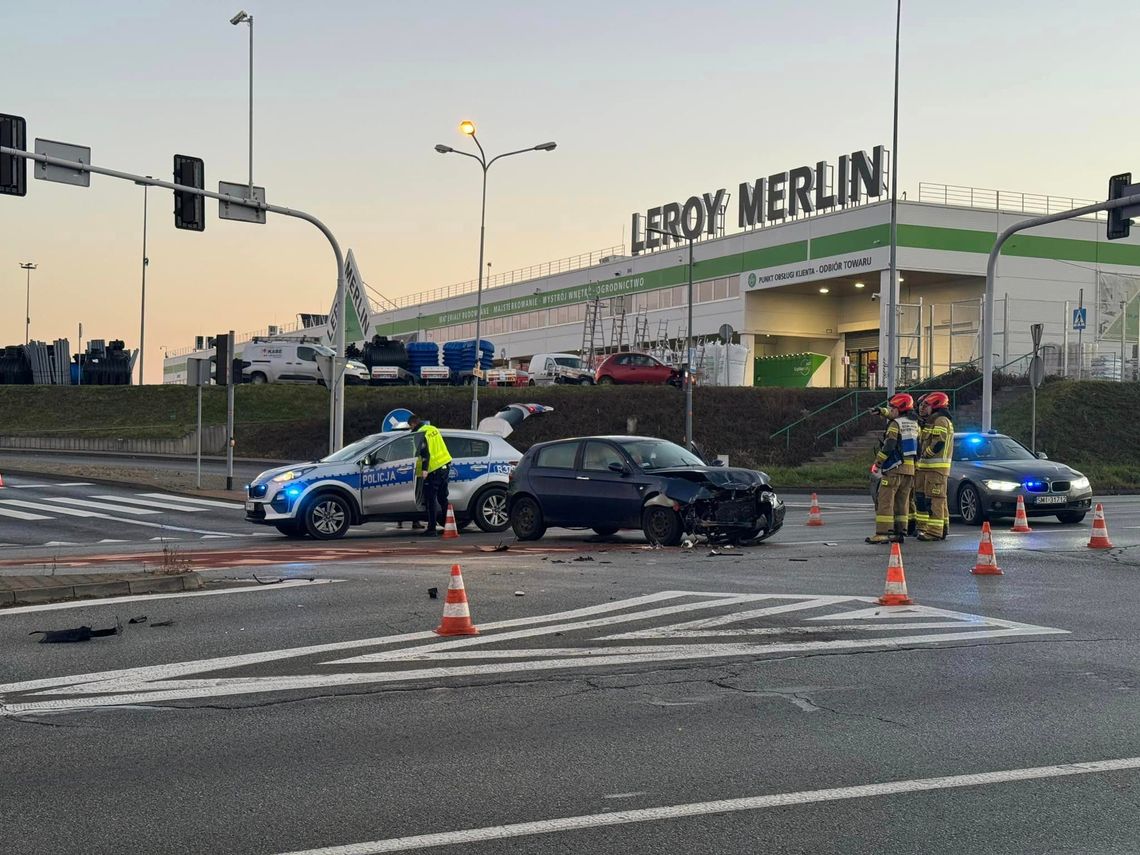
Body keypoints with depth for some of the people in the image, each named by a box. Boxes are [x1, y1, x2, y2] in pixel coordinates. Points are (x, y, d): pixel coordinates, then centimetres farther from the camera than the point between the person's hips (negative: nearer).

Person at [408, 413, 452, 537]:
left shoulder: (421, 434, -10)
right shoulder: (433, 429, 16)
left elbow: (425, 453, -20)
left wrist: (425, 469, -25)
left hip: (434, 469, -8)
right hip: (446, 464, 8)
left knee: (431, 500, -3)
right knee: (442, 497, 16)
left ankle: (431, 529, -3)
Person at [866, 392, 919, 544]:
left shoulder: (896, 424, -10)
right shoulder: (914, 423, 13)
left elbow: (889, 446, -16)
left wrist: (877, 463, -9)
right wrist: (882, 411, 40)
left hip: (894, 469, -8)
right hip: (909, 469, 8)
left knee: (885, 502, -7)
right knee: (902, 502, 11)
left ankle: (882, 533, -12)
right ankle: (899, 532, 10)